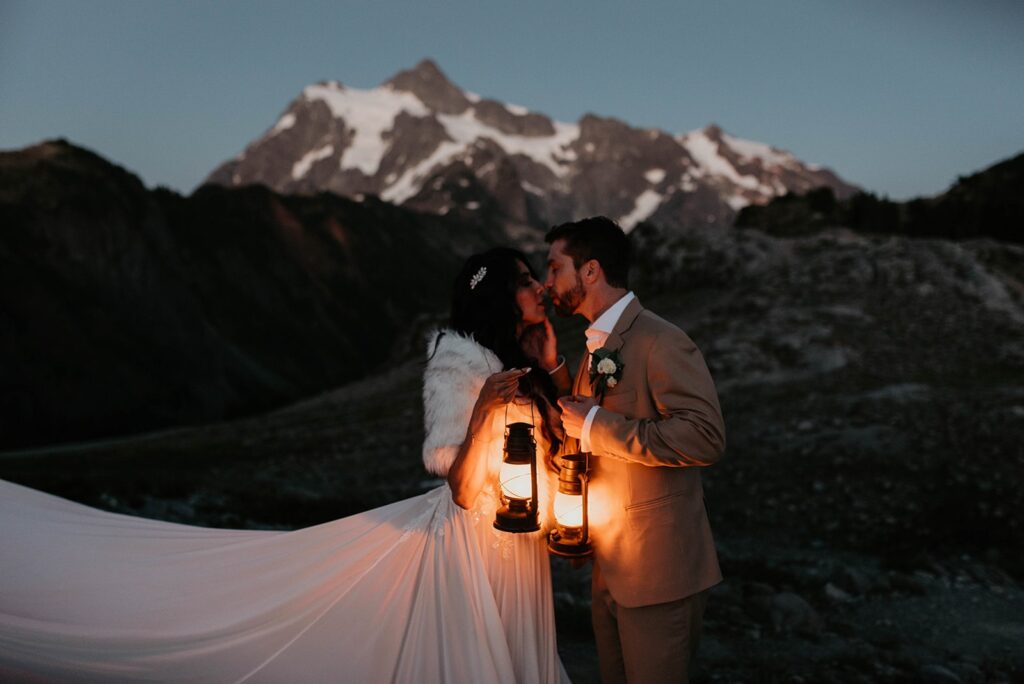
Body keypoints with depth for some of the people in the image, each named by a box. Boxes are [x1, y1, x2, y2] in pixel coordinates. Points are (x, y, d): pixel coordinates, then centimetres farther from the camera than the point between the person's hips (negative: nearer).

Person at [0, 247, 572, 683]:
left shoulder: (529, 365, 8)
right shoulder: (461, 364, -15)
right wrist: (483, 412, -34)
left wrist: (551, 364, -1)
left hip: (521, 548, 8)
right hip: (470, 539, -8)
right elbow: (463, 489, -17)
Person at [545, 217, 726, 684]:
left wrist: (595, 426, -24)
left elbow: (705, 437, -28)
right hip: (609, 569, 9)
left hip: (656, 572, -9)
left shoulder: (661, 342, -16)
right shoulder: (597, 348, 13)